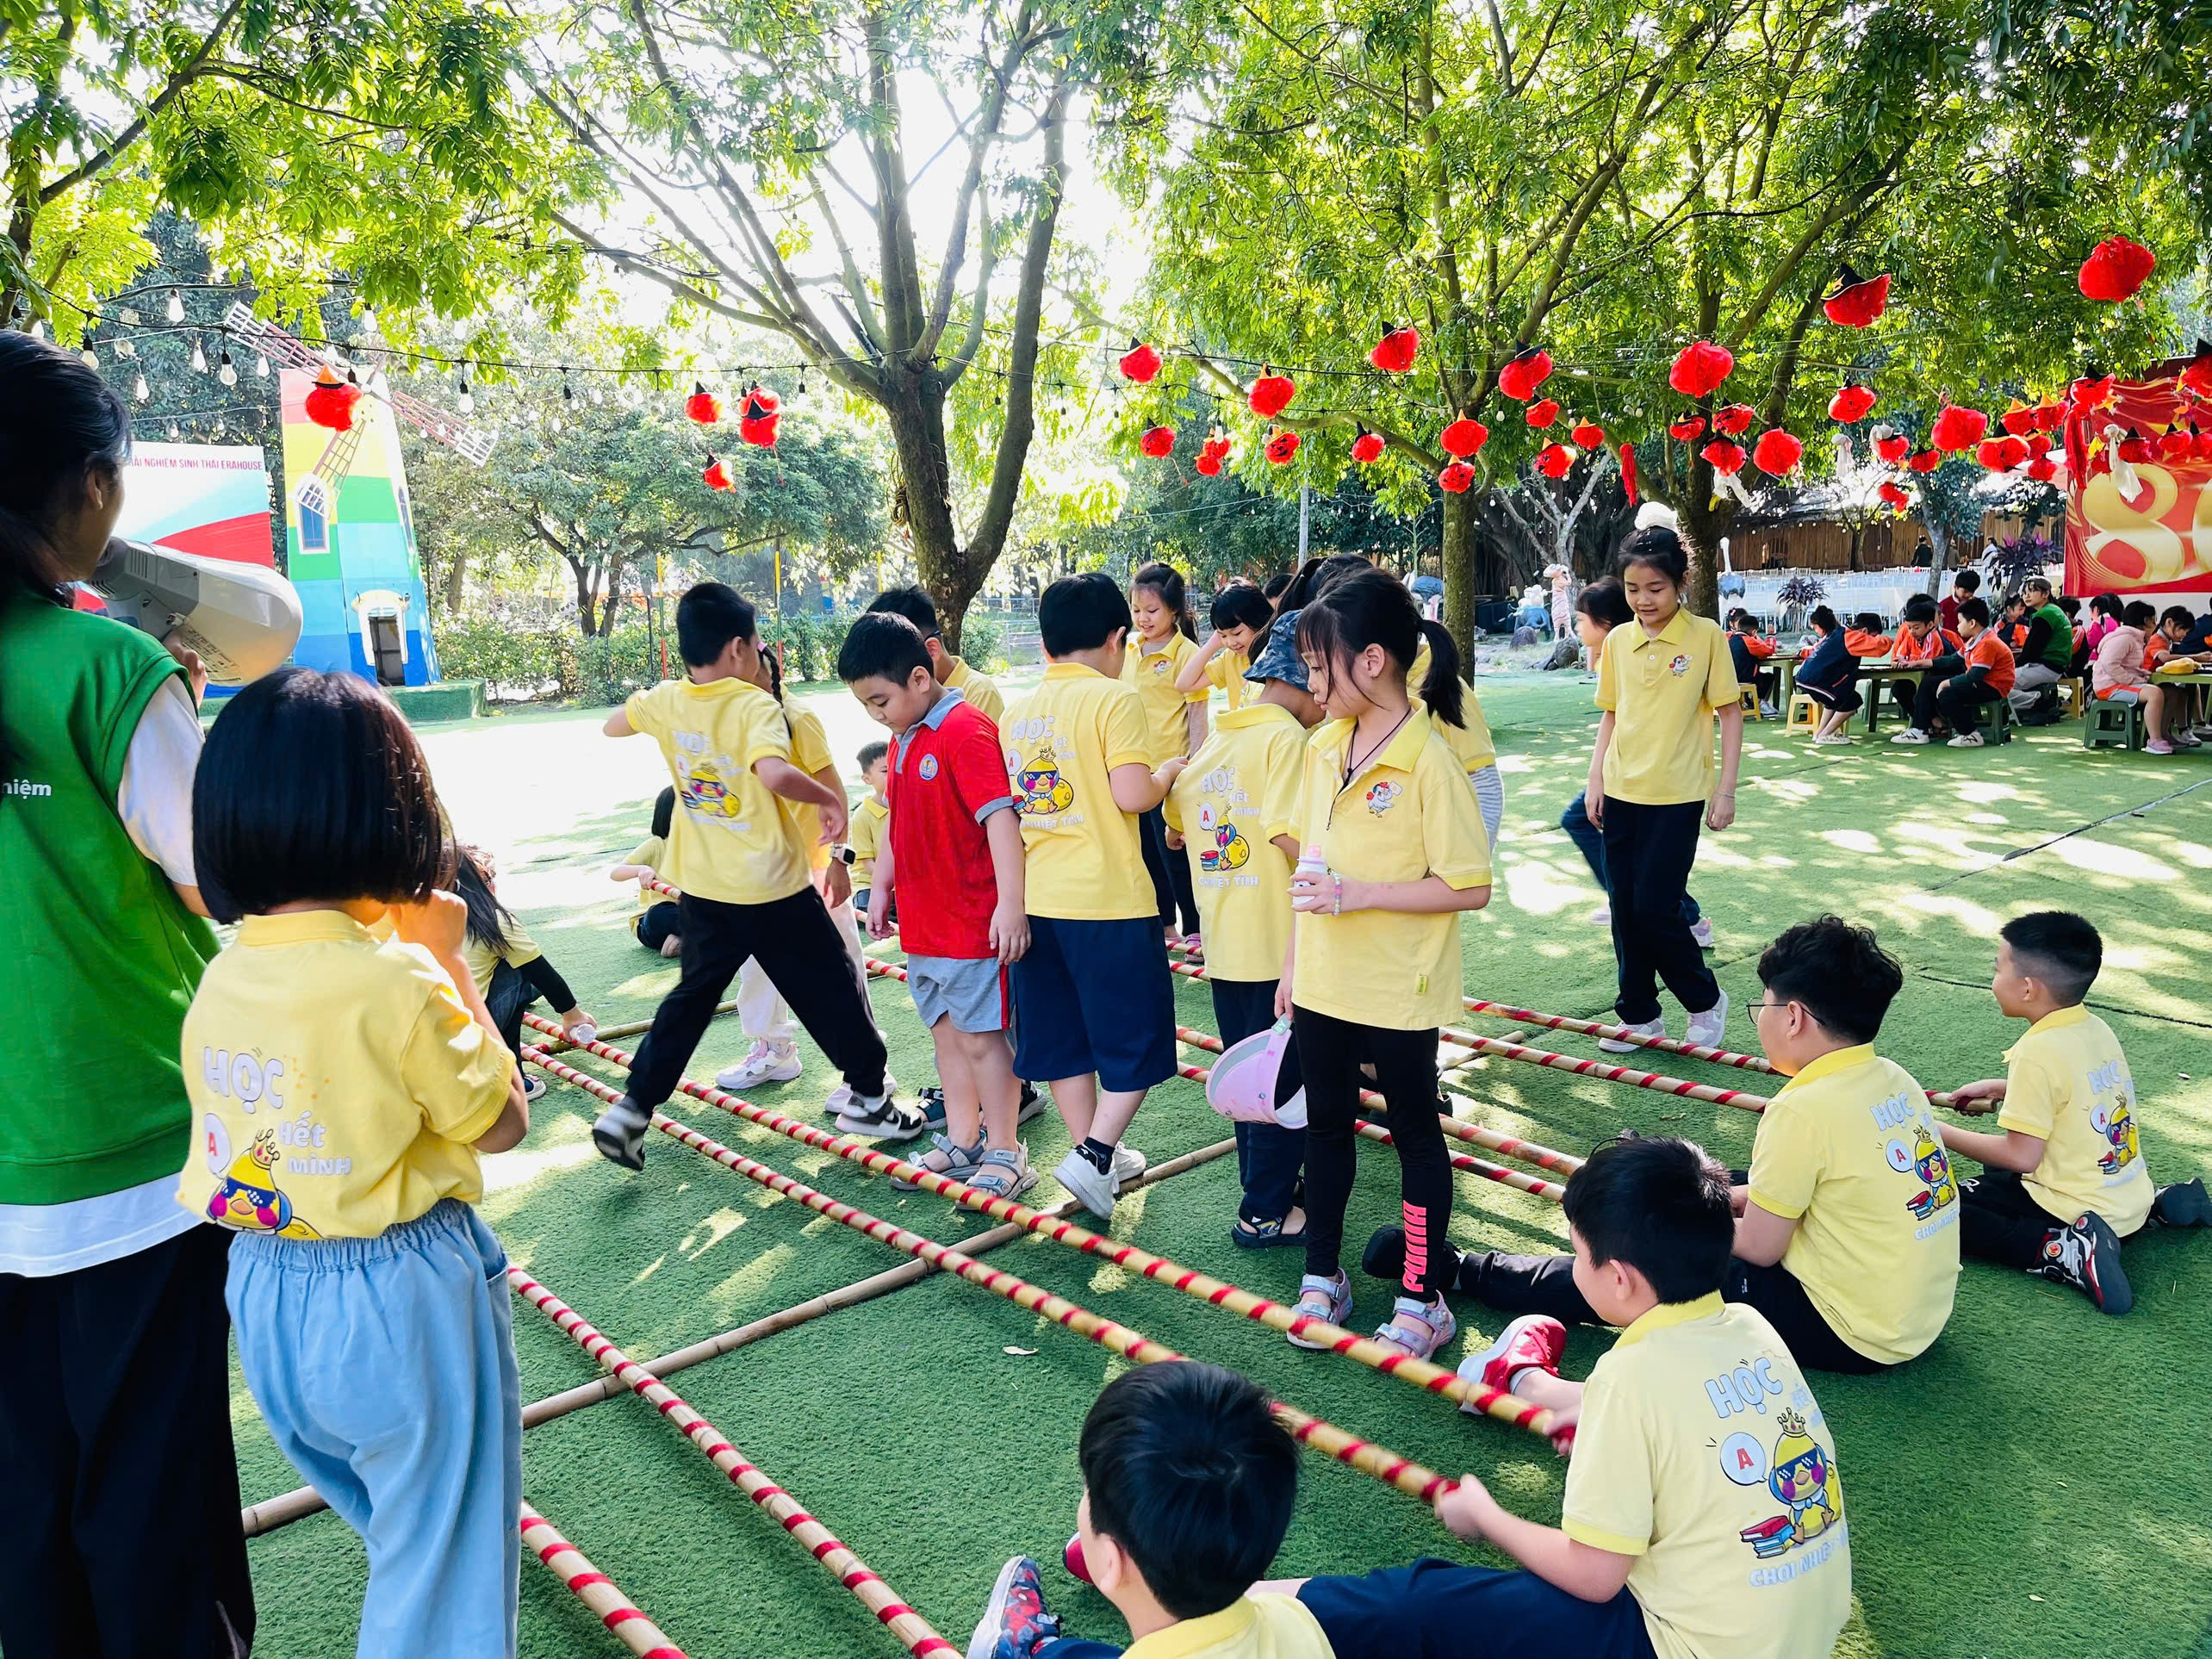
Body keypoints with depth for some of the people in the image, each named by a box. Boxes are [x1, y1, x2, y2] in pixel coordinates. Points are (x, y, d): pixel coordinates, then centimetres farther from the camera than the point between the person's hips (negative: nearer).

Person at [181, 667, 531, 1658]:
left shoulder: (217, 985, -5)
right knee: (441, 1571, 11)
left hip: (265, 1292, 7)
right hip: (399, 1296, -7)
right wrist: (449, 960, -8)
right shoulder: (399, 981, -24)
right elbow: (499, 1124, -12)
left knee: (391, 1525, 29)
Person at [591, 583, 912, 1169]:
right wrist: (830, 798, -23)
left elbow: (612, 724, 20)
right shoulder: (756, 706, -19)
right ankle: (870, 1098, 21)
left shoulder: (666, 701, -1)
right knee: (831, 991, 10)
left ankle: (630, 1110, 18)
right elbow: (775, 773, -37)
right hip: (772, 890, -6)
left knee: (691, 996, 20)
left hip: (701, 889, 6)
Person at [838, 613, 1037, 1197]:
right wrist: (881, 888, 19)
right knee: (946, 1032, 17)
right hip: (923, 920, 9)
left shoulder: (965, 731, -17)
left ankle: (1004, 1154, 13)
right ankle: (962, 1141, 30)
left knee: (981, 1036, -1)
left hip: (974, 920, -9)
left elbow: (1000, 817, -24)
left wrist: (1010, 903, -29)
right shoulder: (902, 740, 12)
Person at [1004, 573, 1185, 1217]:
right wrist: (1169, 772, 1)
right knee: (1136, 1037, 8)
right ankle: (1095, 1155, 1)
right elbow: (1131, 795, -18)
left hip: (1035, 896, 7)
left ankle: (1095, 1154, 26)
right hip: (1107, 899, -6)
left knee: (1062, 1035, 16)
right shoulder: (1115, 697, -10)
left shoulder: (1018, 711, 9)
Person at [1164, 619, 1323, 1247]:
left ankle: (1264, 1187, 33)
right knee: (1284, 1078, 5)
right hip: (1277, 942, -8)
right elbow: (1294, 838, -25)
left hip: (1222, 943, 8)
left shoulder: (1210, 742, 10)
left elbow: (1175, 834, 17)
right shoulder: (1284, 736, -14)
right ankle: (1265, 1213, 13)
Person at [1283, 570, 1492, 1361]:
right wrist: (1293, 960, 11)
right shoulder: (1323, 747, 2)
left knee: (1415, 1133, 10)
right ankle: (1323, 1275, 34)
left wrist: (1359, 894, -24)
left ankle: (1423, 1298, 24)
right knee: (1326, 1125, 17)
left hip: (1399, 991, -6)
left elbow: (1471, 886, -19)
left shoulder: (1429, 761, -19)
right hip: (1323, 984, 7)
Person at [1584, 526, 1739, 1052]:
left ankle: (1705, 998, 16)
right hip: (1622, 792, 5)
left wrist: (1725, 789, -7)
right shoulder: (1618, 643, 5)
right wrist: (1595, 779, 6)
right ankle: (1639, 1014, 22)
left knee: (1654, 909, -8)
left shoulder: (1706, 635, -7)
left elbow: (1730, 712, -4)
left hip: (1677, 796, -4)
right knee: (1625, 910, 8)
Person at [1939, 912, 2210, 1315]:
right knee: (1997, 1171, 32)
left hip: (2076, 1209, -8)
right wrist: (2001, 1088, 18)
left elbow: (2021, 1156, -22)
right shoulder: (2096, 1028, 2)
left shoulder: (2037, 1054, -23)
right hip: (2131, 1198, 8)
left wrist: (1942, 1134, -11)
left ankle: (2066, 1252, -20)